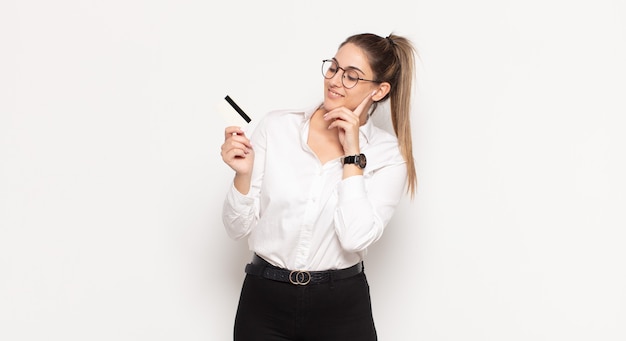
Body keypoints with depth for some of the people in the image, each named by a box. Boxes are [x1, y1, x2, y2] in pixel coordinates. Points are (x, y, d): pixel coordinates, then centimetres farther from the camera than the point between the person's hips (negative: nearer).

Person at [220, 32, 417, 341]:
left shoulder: (389, 154, -5)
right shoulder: (276, 126, -3)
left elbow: (356, 239, -19)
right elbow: (238, 228, -2)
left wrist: (352, 153, -15)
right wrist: (243, 174, -19)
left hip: (341, 308, -1)